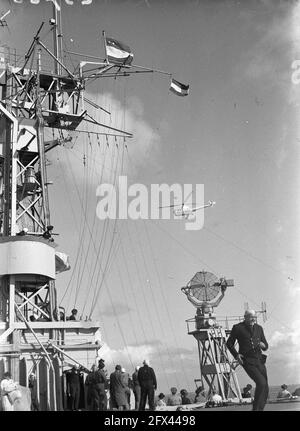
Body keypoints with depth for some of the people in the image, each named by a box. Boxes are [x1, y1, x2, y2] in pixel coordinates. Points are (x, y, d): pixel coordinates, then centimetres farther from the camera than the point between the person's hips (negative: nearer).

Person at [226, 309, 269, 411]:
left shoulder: (259, 328, 12)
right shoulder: (238, 328, -1)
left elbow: (266, 346, 18)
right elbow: (229, 343, 6)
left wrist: (263, 345, -6)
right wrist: (236, 355, -7)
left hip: (259, 360, 6)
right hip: (248, 361, -6)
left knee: (265, 389, 4)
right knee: (261, 383, -21)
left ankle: (260, 408, 18)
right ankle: (255, 408, -8)